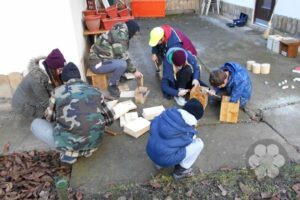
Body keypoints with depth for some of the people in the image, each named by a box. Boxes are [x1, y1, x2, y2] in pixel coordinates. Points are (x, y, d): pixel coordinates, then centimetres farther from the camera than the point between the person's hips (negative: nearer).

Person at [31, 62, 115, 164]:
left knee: (36, 124, 19)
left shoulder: (57, 92, 0)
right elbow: (109, 119, 13)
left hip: (69, 144, -4)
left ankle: (68, 152, 6)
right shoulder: (95, 91, 7)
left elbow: (49, 117, 16)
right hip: (93, 143, 4)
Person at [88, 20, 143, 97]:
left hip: (101, 58, 10)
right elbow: (123, 57, -22)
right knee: (122, 64, -29)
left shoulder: (120, 31, 6)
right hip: (97, 63, -10)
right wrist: (134, 71, -12)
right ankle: (112, 85, -7)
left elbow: (122, 54, 13)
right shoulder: (120, 36, -24)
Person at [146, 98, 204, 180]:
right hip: (166, 159, -7)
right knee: (199, 143, 2)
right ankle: (180, 170, 13)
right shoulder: (188, 130, -16)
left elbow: (153, 124, 12)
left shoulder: (168, 113, -1)